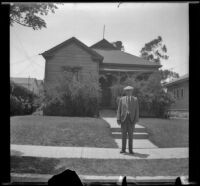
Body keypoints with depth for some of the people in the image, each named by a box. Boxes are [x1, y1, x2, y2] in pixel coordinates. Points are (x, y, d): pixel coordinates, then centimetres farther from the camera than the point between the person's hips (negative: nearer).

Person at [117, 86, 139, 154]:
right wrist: (118, 119, -6)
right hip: (123, 118, 0)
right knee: (124, 134, 4)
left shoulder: (135, 99, 3)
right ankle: (123, 149, 13)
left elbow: (137, 110, 2)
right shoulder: (122, 99, 4)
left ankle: (130, 149, 13)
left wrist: (136, 120, -8)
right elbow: (119, 110, 3)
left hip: (131, 119, 0)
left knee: (130, 134, 3)